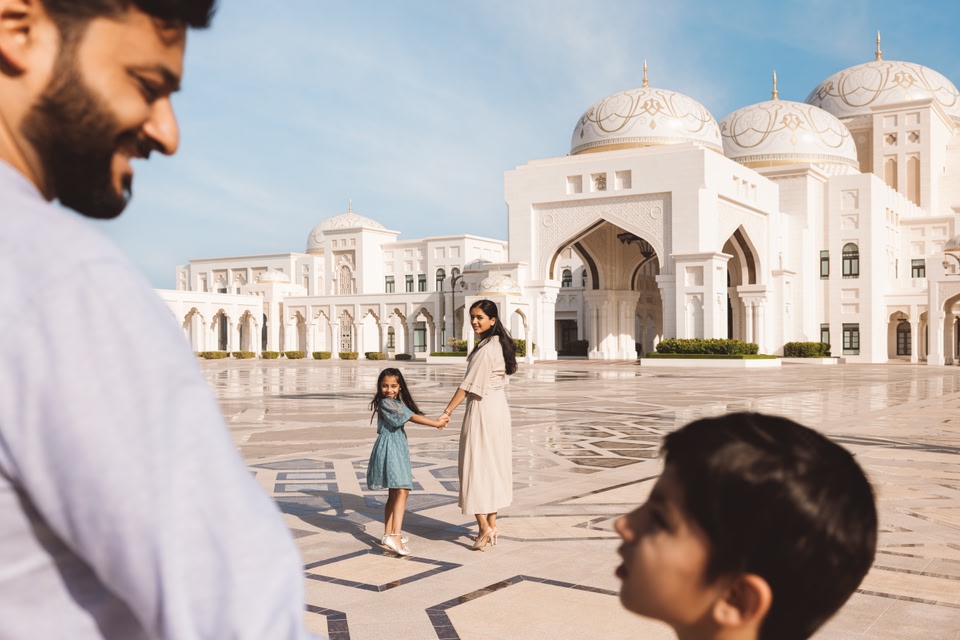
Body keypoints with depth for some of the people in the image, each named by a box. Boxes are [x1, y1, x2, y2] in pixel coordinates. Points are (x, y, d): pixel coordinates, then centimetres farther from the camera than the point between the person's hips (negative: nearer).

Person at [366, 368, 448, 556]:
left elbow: (414, 414, 7)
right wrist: (436, 424, -13)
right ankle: (395, 536, -25)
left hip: (398, 448, 10)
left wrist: (437, 421, -5)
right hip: (389, 448, -10)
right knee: (402, 491, -18)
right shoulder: (385, 403, -13)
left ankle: (388, 534, 22)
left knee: (394, 493, 14)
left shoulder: (398, 403, 16)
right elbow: (412, 417, -16)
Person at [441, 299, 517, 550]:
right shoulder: (500, 344, 9)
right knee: (494, 464, 13)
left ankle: (484, 527, 0)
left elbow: (468, 386, -20)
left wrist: (447, 411, -16)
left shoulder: (485, 350, -19)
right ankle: (492, 524, 20)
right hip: (499, 407, 9)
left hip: (482, 410, -9)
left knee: (476, 466, -2)